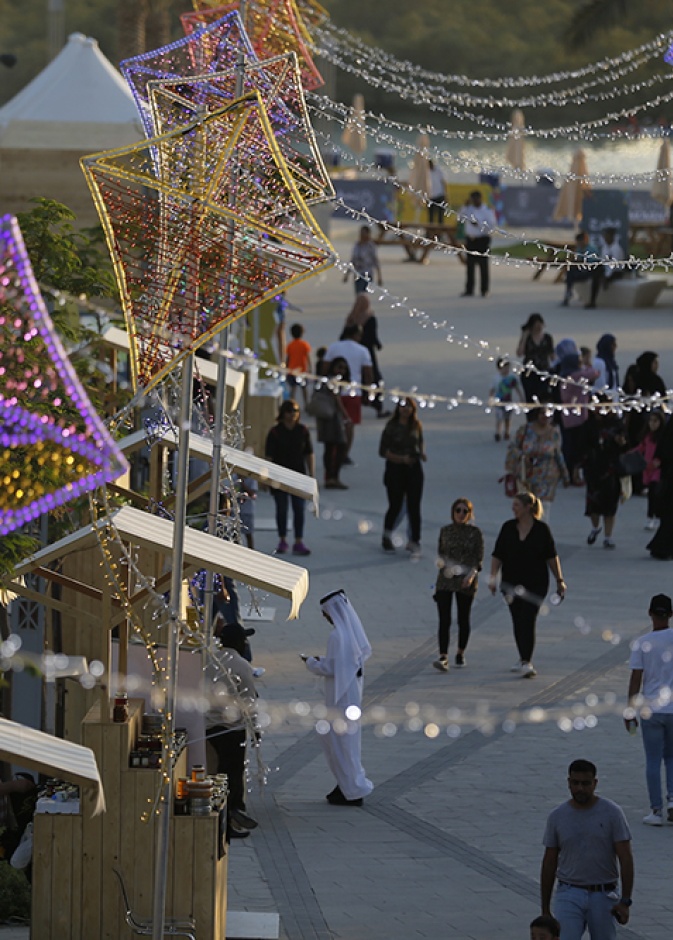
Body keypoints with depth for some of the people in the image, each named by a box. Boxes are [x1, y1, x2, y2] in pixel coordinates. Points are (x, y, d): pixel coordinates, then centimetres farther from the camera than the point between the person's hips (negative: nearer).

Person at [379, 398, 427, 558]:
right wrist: (400, 458, -18)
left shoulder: (416, 426, 3)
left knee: (414, 507, -3)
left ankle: (415, 542, 1)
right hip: (395, 469, -2)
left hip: (414, 468, 2)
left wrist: (422, 453, -2)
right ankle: (387, 535, 31)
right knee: (395, 506, 6)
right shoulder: (391, 427, -7)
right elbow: (383, 451, -7)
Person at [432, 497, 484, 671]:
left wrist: (472, 574, -19)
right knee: (444, 620, -10)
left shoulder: (475, 533, -1)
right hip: (445, 580, 1)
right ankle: (443, 657, -15)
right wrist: (441, 561, -8)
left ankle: (460, 653, 29)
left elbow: (479, 558, -3)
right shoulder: (445, 531, 5)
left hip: (466, 582, -1)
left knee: (463, 619, 10)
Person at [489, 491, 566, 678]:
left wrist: (560, 580, 2)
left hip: (536, 584, -4)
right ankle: (524, 660, 24)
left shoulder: (542, 529, -4)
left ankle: (526, 662, -15)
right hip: (511, 583, 4)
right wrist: (493, 577, -8)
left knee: (528, 621, -13)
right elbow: (497, 556, 4)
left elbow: (552, 557, 2)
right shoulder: (508, 528, 3)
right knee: (518, 623, 9)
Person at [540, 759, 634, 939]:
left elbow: (625, 858, -6)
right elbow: (549, 863, 9)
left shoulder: (612, 813, -4)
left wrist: (625, 901, -14)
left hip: (604, 897, 0)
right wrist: (545, 909, 9)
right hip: (569, 895, 0)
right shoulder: (557, 816, 2)